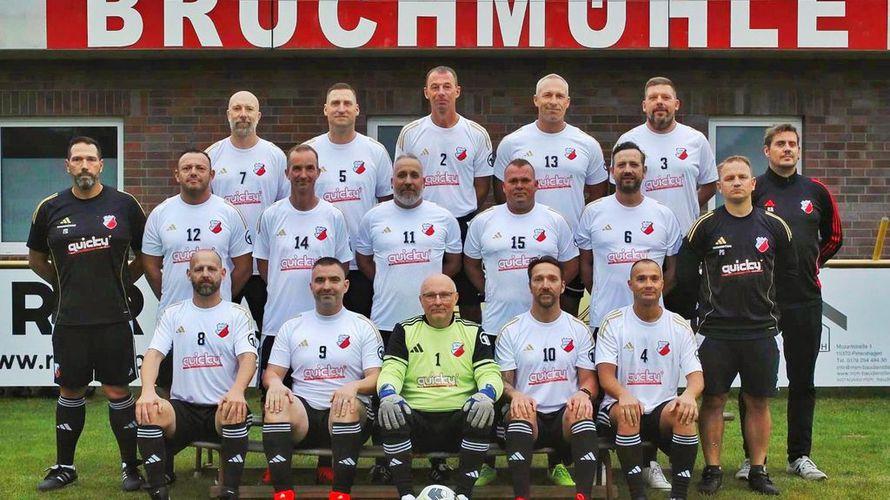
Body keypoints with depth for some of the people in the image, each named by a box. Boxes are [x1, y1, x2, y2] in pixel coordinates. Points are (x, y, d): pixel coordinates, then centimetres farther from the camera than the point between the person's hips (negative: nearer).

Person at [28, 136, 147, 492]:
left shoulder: (124, 205, 0)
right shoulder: (50, 208, 3)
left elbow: (144, 256, 12)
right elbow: (36, 258, 17)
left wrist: (122, 282, 5)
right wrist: (64, 284, 11)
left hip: (114, 318, -1)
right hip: (69, 319, 2)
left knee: (118, 391, 3)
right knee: (70, 392, 11)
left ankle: (131, 466, 14)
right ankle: (64, 467, 23)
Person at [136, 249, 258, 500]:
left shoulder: (238, 314, 6)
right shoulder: (173, 314, 12)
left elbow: (248, 357, -8)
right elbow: (154, 354, -1)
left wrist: (237, 390, -31)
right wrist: (147, 390, -23)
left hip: (223, 408, -1)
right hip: (183, 407, 2)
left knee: (237, 413, -36)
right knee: (150, 412, -30)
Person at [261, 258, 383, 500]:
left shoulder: (363, 326, 10)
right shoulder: (291, 327, 18)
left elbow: (376, 378, 2)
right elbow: (271, 372, 14)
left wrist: (354, 386, -22)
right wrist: (275, 383, -12)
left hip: (348, 417, -2)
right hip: (302, 411, 2)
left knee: (346, 404, -36)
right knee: (277, 402, -30)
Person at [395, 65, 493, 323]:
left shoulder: (476, 134, 2)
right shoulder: (410, 133, 3)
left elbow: (483, 183, 7)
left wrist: (465, 214, 0)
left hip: (465, 225, 0)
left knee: (470, 299, 5)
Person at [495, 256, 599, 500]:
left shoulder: (579, 330, 12)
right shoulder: (511, 331, 8)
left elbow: (589, 379, 10)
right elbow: (503, 380, 5)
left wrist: (583, 393, -15)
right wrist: (515, 395, -19)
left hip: (567, 415, 1)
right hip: (527, 416, -1)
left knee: (581, 410, -34)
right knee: (521, 411, -36)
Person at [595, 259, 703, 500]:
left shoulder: (680, 326, 6)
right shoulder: (613, 323, 0)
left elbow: (696, 375, -1)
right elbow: (606, 375, -8)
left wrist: (689, 394, -27)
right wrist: (623, 395, -31)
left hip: (663, 409, 2)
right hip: (619, 406, -1)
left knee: (684, 413, -31)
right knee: (627, 414, -36)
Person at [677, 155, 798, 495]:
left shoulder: (774, 226, 5)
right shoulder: (705, 226, 0)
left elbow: (789, 273, 14)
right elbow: (685, 272, 5)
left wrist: (761, 297, 10)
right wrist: (714, 296, 6)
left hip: (761, 329, 1)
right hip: (716, 329, -1)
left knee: (758, 402, 6)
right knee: (712, 400, 1)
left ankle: (758, 471, 15)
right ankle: (712, 470, 10)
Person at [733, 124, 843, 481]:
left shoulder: (816, 191, 8)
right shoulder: (753, 191, -2)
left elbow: (833, 236, 21)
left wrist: (811, 264, 15)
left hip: (805, 300, 3)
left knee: (803, 381, 8)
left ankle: (800, 456, 17)